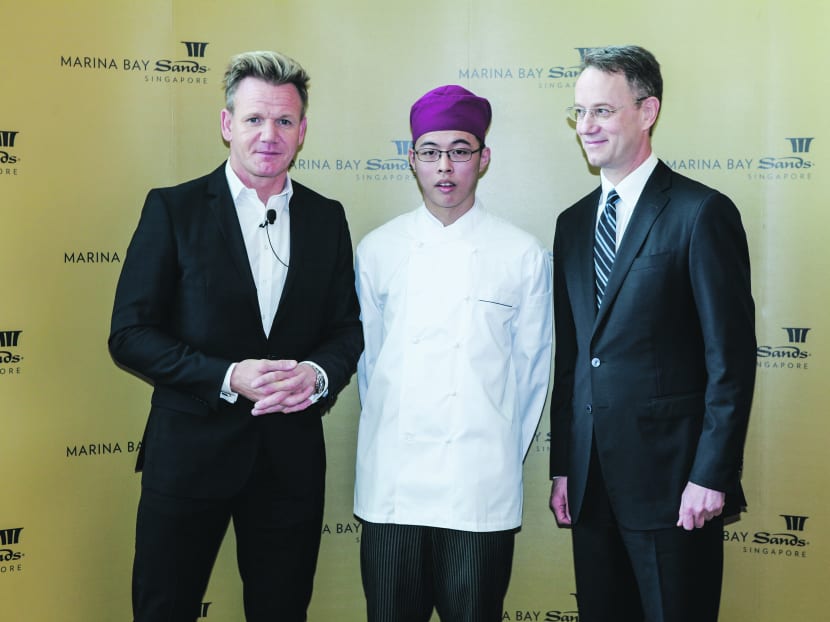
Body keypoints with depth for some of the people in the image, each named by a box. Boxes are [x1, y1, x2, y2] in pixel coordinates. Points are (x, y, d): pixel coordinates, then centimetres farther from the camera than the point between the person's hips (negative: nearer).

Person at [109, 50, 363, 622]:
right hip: (190, 451, -2)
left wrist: (318, 374, -14)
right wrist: (228, 377, -19)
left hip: (292, 458, 3)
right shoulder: (173, 209, -3)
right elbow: (130, 334, -7)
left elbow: (347, 328, 9)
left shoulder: (327, 218, 6)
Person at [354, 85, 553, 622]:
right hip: (390, 487, 2)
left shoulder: (524, 254, -1)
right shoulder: (377, 250, 4)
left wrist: (505, 455, 7)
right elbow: (368, 356, 9)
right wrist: (391, 437, 9)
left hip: (481, 492, -1)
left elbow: (532, 366, 4)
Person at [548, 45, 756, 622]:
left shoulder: (703, 213, -8)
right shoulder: (574, 223, 12)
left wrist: (711, 476, -14)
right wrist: (563, 467, 10)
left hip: (672, 482, -6)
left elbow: (732, 357, -11)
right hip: (591, 482, 6)